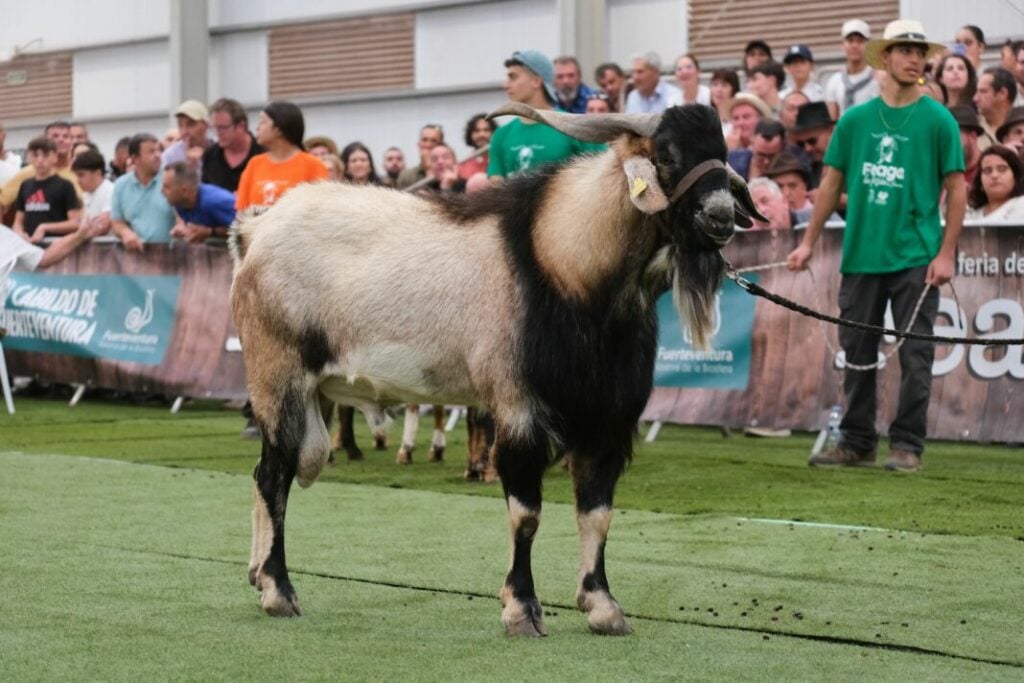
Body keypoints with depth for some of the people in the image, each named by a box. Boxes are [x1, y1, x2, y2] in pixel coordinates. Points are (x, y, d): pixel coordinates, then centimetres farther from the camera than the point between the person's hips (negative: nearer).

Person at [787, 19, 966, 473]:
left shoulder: (938, 120, -2)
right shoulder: (854, 120, 7)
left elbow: (956, 189, -2)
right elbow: (831, 183, 12)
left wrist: (946, 253, -10)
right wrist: (808, 243, 7)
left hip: (916, 257, -3)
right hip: (861, 254, 3)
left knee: (914, 355, -1)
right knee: (857, 352, 9)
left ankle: (907, 444, 6)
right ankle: (856, 443, 18)